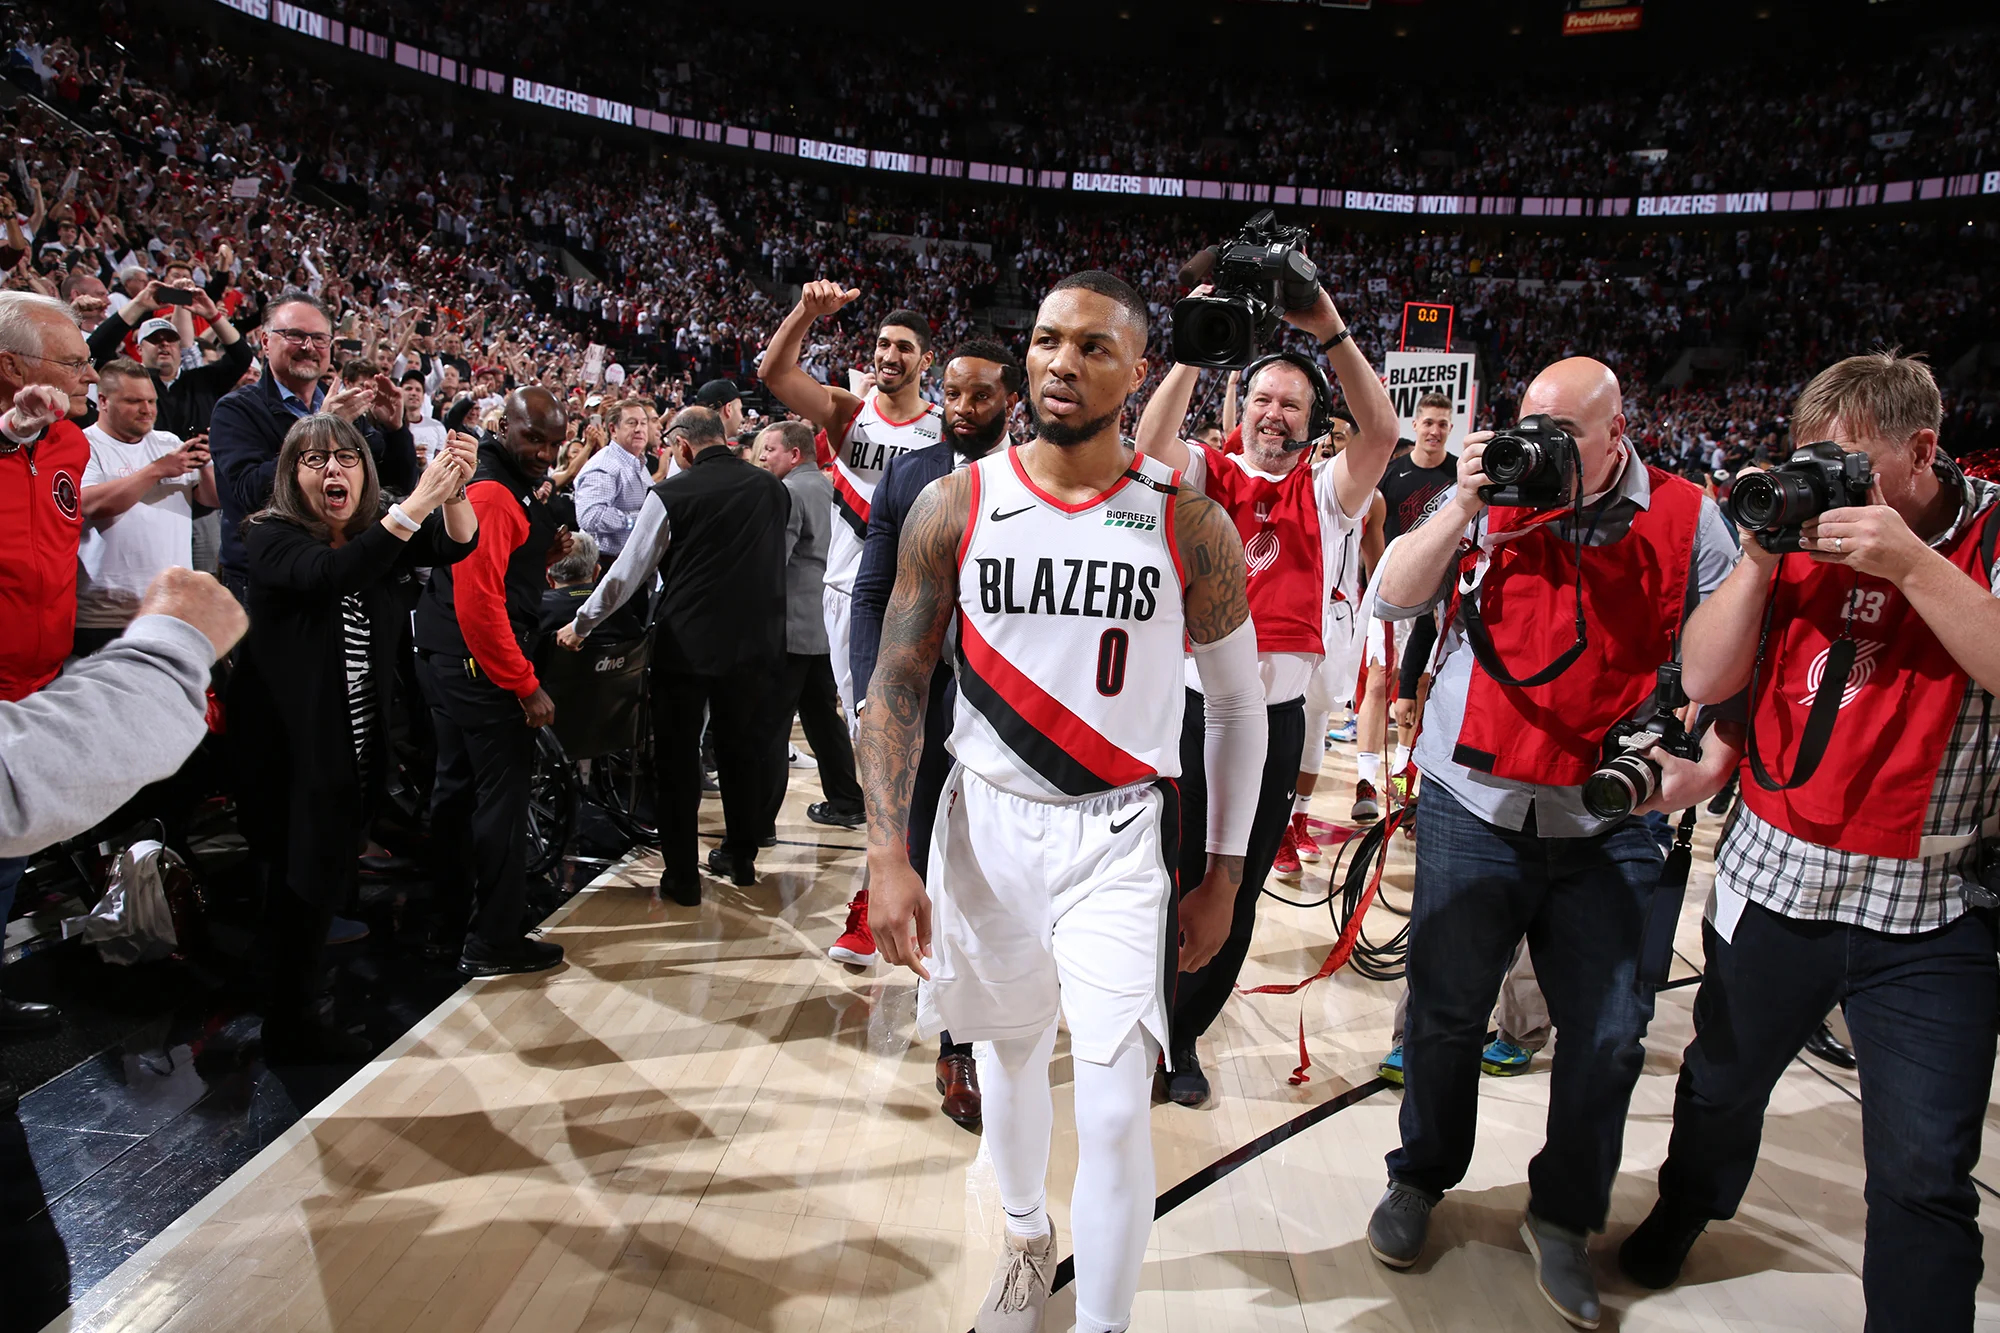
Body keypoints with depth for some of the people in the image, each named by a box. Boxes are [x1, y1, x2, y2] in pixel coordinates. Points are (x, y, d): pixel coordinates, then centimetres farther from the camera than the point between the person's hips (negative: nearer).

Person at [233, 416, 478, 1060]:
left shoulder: (378, 535, 3)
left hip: (356, 746, 6)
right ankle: (288, 1027, 18)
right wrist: (417, 502, -43)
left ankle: (299, 1013, 33)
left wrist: (453, 489, -34)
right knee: (300, 884, 2)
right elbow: (328, 575, -35)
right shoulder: (272, 537, -14)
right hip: (290, 745, -6)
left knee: (332, 877, 16)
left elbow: (455, 545, -13)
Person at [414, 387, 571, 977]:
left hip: (452, 664, 11)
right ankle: (494, 941, 6)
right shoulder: (493, 493, -16)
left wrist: (544, 555, 4)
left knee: (459, 792, 16)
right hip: (484, 669, -11)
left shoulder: (507, 489, 15)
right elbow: (479, 602, -23)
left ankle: (450, 927, 28)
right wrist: (527, 685, -21)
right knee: (502, 798, -3)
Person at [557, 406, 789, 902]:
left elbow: (628, 572, -5)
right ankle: (740, 857, 30)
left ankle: (681, 875, 14)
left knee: (678, 760, 8)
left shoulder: (673, 493, -10)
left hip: (685, 642, -4)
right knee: (744, 750, 17)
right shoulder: (773, 488, 2)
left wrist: (580, 624, 7)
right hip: (755, 641, 4)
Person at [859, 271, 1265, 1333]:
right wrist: (888, 855, -9)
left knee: (1116, 1107, -7)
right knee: (1007, 1049, 21)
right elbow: (897, 682, -1)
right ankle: (1025, 1237, 49)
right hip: (986, 821, 2)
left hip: (1119, 838, -2)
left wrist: (1223, 876, 2)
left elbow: (1237, 700, 2)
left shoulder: (1189, 523, -7)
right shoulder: (955, 507, -4)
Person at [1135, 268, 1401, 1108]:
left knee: (1237, 891, 9)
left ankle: (1183, 1037, 26)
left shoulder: (1324, 493, 9)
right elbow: (1152, 440, -13)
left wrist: (1332, 334, -19)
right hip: (1191, 702, -1)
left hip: (1276, 715, 2)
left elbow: (1381, 433, -9)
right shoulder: (1205, 474, 7)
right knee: (1168, 874, 4)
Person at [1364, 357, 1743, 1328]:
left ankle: (1562, 1217, 27)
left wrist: (1712, 760, -12)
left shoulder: (1687, 519, 3)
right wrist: (1464, 507, -13)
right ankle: (1420, 1181, 31)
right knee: (1446, 1010, 10)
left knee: (1608, 1030, 6)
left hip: (1610, 820, 1)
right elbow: (1392, 599, -3)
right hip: (1475, 803, 0)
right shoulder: (1489, 496, 3)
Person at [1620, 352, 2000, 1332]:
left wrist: (1912, 565, -26)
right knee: (1722, 1081, 21)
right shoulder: (1802, 530, 2)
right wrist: (1756, 557, -14)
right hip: (1775, 875, 3)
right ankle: (1680, 1215, 48)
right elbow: (1706, 679, -4)